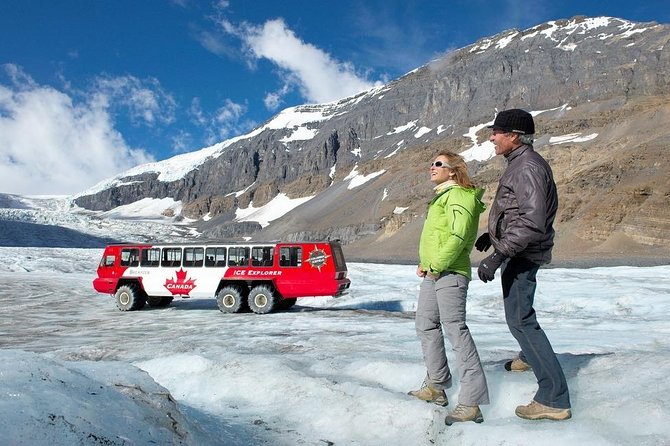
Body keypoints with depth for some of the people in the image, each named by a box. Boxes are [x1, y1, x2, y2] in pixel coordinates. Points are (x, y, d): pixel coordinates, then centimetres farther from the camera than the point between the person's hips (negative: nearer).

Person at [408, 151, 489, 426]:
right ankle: (436, 387, 28)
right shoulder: (442, 196, 23)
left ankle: (471, 404, -11)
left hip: (449, 272, -11)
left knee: (455, 329, -13)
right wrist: (423, 263, 13)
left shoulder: (459, 195, -8)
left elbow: (459, 235, -21)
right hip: (432, 273, 11)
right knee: (425, 325, 15)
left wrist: (436, 265, -18)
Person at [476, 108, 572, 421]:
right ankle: (530, 356, 54)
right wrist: (492, 234, 27)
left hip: (521, 254, -11)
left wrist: (498, 256, -34)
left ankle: (554, 398, -8)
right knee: (518, 308, 29)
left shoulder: (527, 167, -22)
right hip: (518, 252, 11)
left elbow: (532, 222, -31)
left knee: (520, 318, -12)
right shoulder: (520, 163, 11)